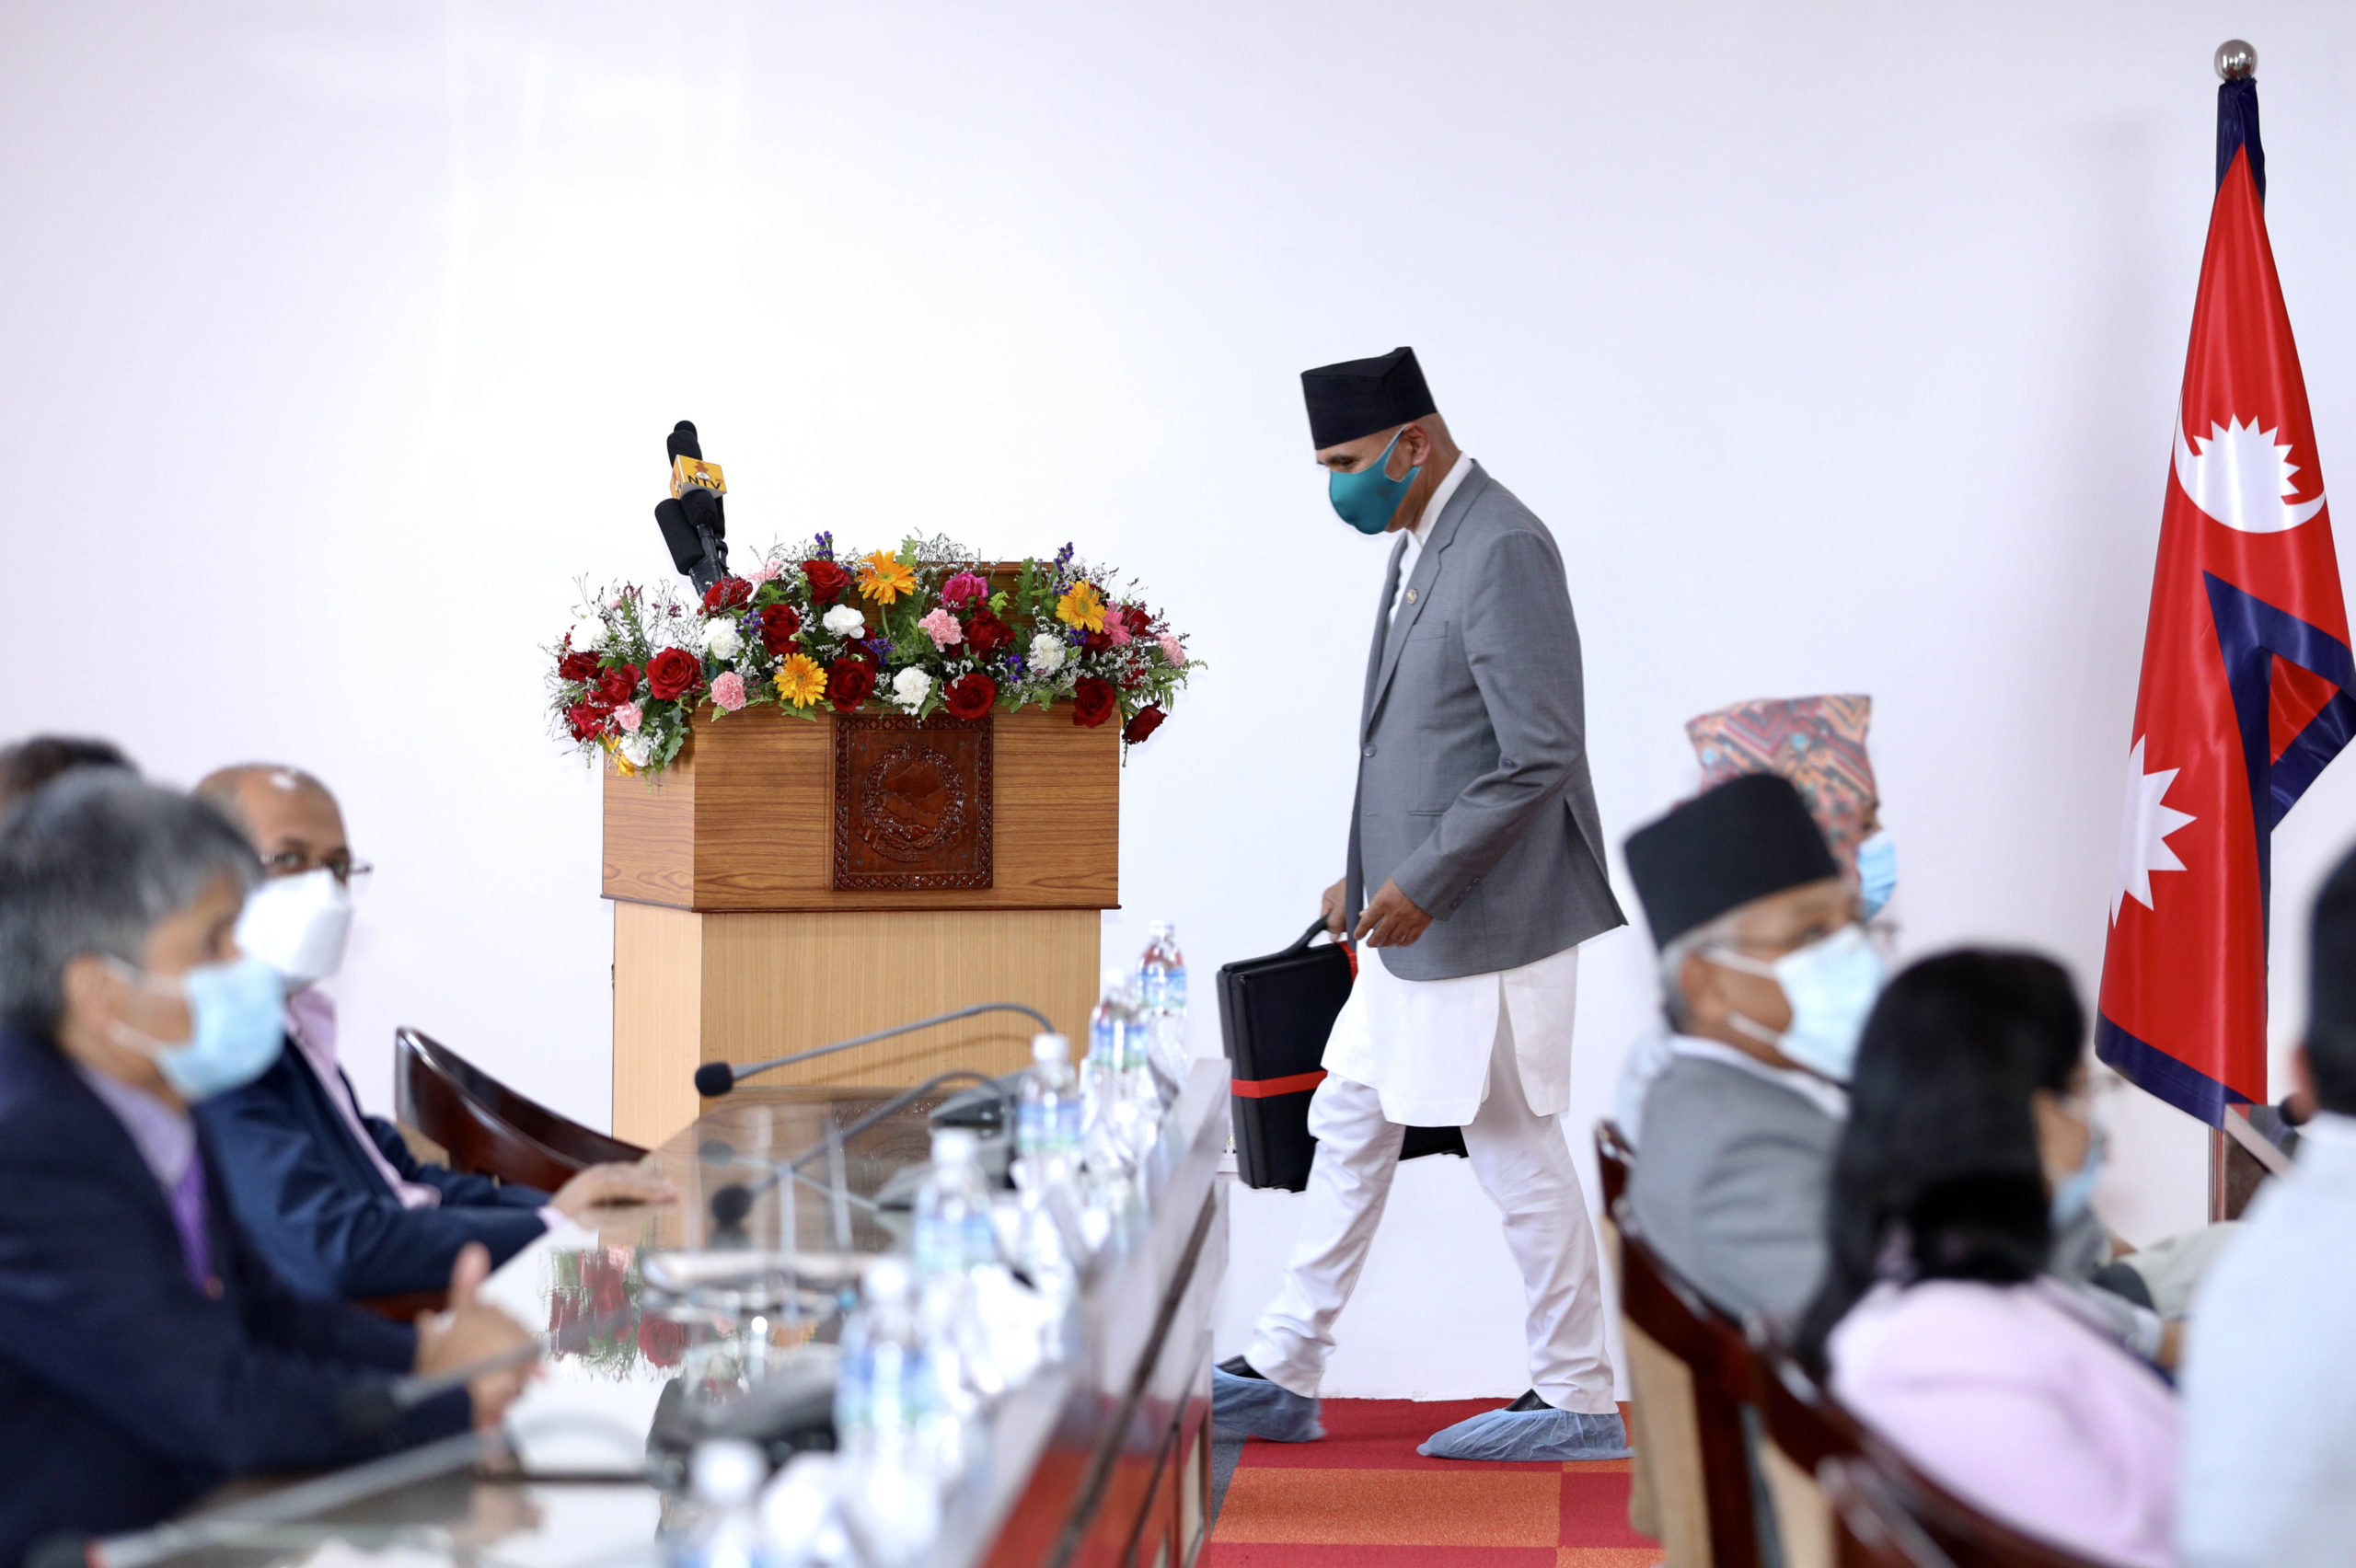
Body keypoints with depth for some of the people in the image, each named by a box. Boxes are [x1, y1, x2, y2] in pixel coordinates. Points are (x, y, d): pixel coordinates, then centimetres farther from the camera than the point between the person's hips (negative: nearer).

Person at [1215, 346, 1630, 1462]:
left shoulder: (1503, 553, -19)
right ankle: (1280, 1378, 23)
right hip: (1423, 921, 10)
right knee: (1351, 1123, 14)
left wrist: (1421, 880, -20)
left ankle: (1575, 1403, 13)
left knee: (1515, 1150, 0)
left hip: (1492, 917, -10)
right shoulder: (1421, 545, 12)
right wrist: (1370, 874, 15)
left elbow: (1543, 757, -23)